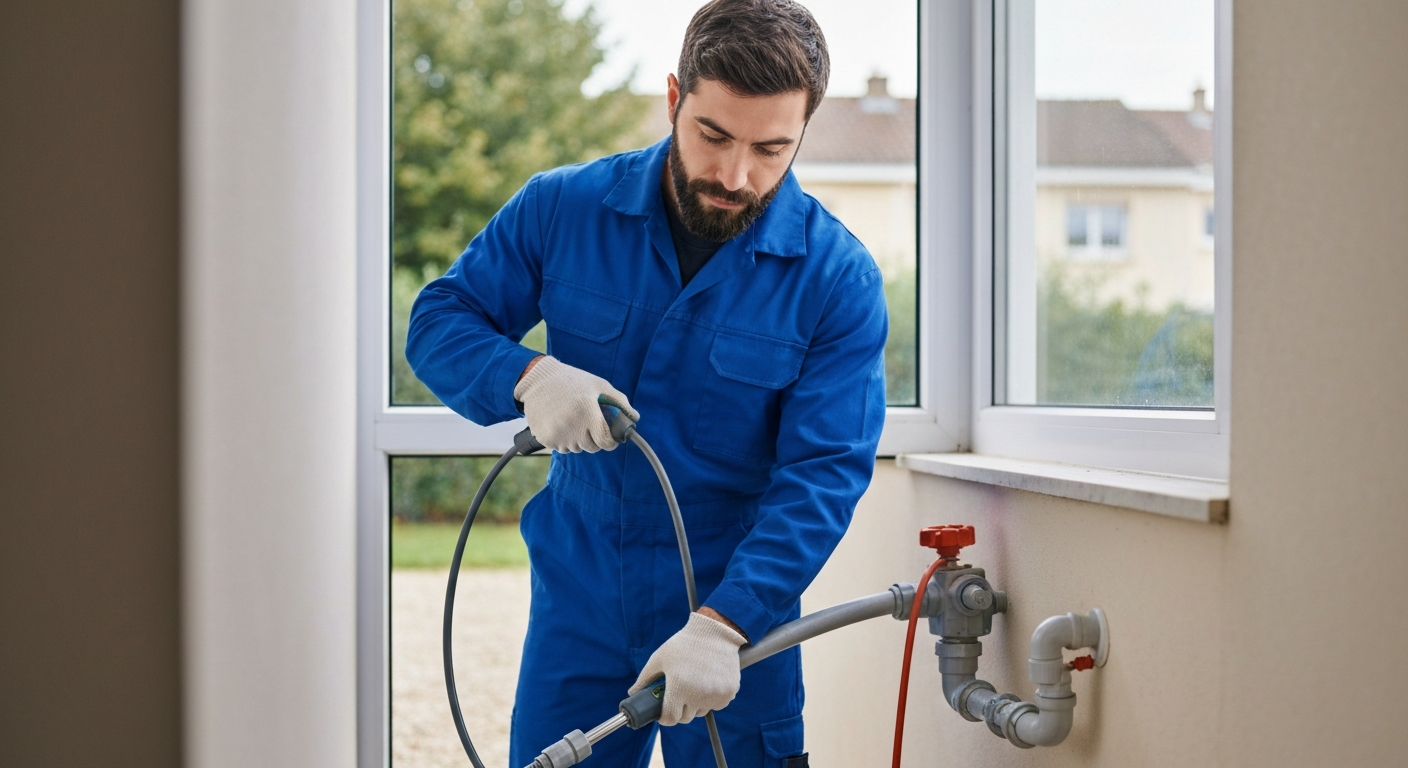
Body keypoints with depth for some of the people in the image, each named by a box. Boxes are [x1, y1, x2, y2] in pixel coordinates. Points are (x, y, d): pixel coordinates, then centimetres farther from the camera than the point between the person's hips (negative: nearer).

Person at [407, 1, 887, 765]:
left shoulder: (838, 278, -13)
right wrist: (529, 376, -24)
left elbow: (823, 474, -18)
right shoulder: (562, 208, -6)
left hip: (740, 610, -2)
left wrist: (723, 623, -30)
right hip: (577, 596, 2)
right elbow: (438, 321, -1)